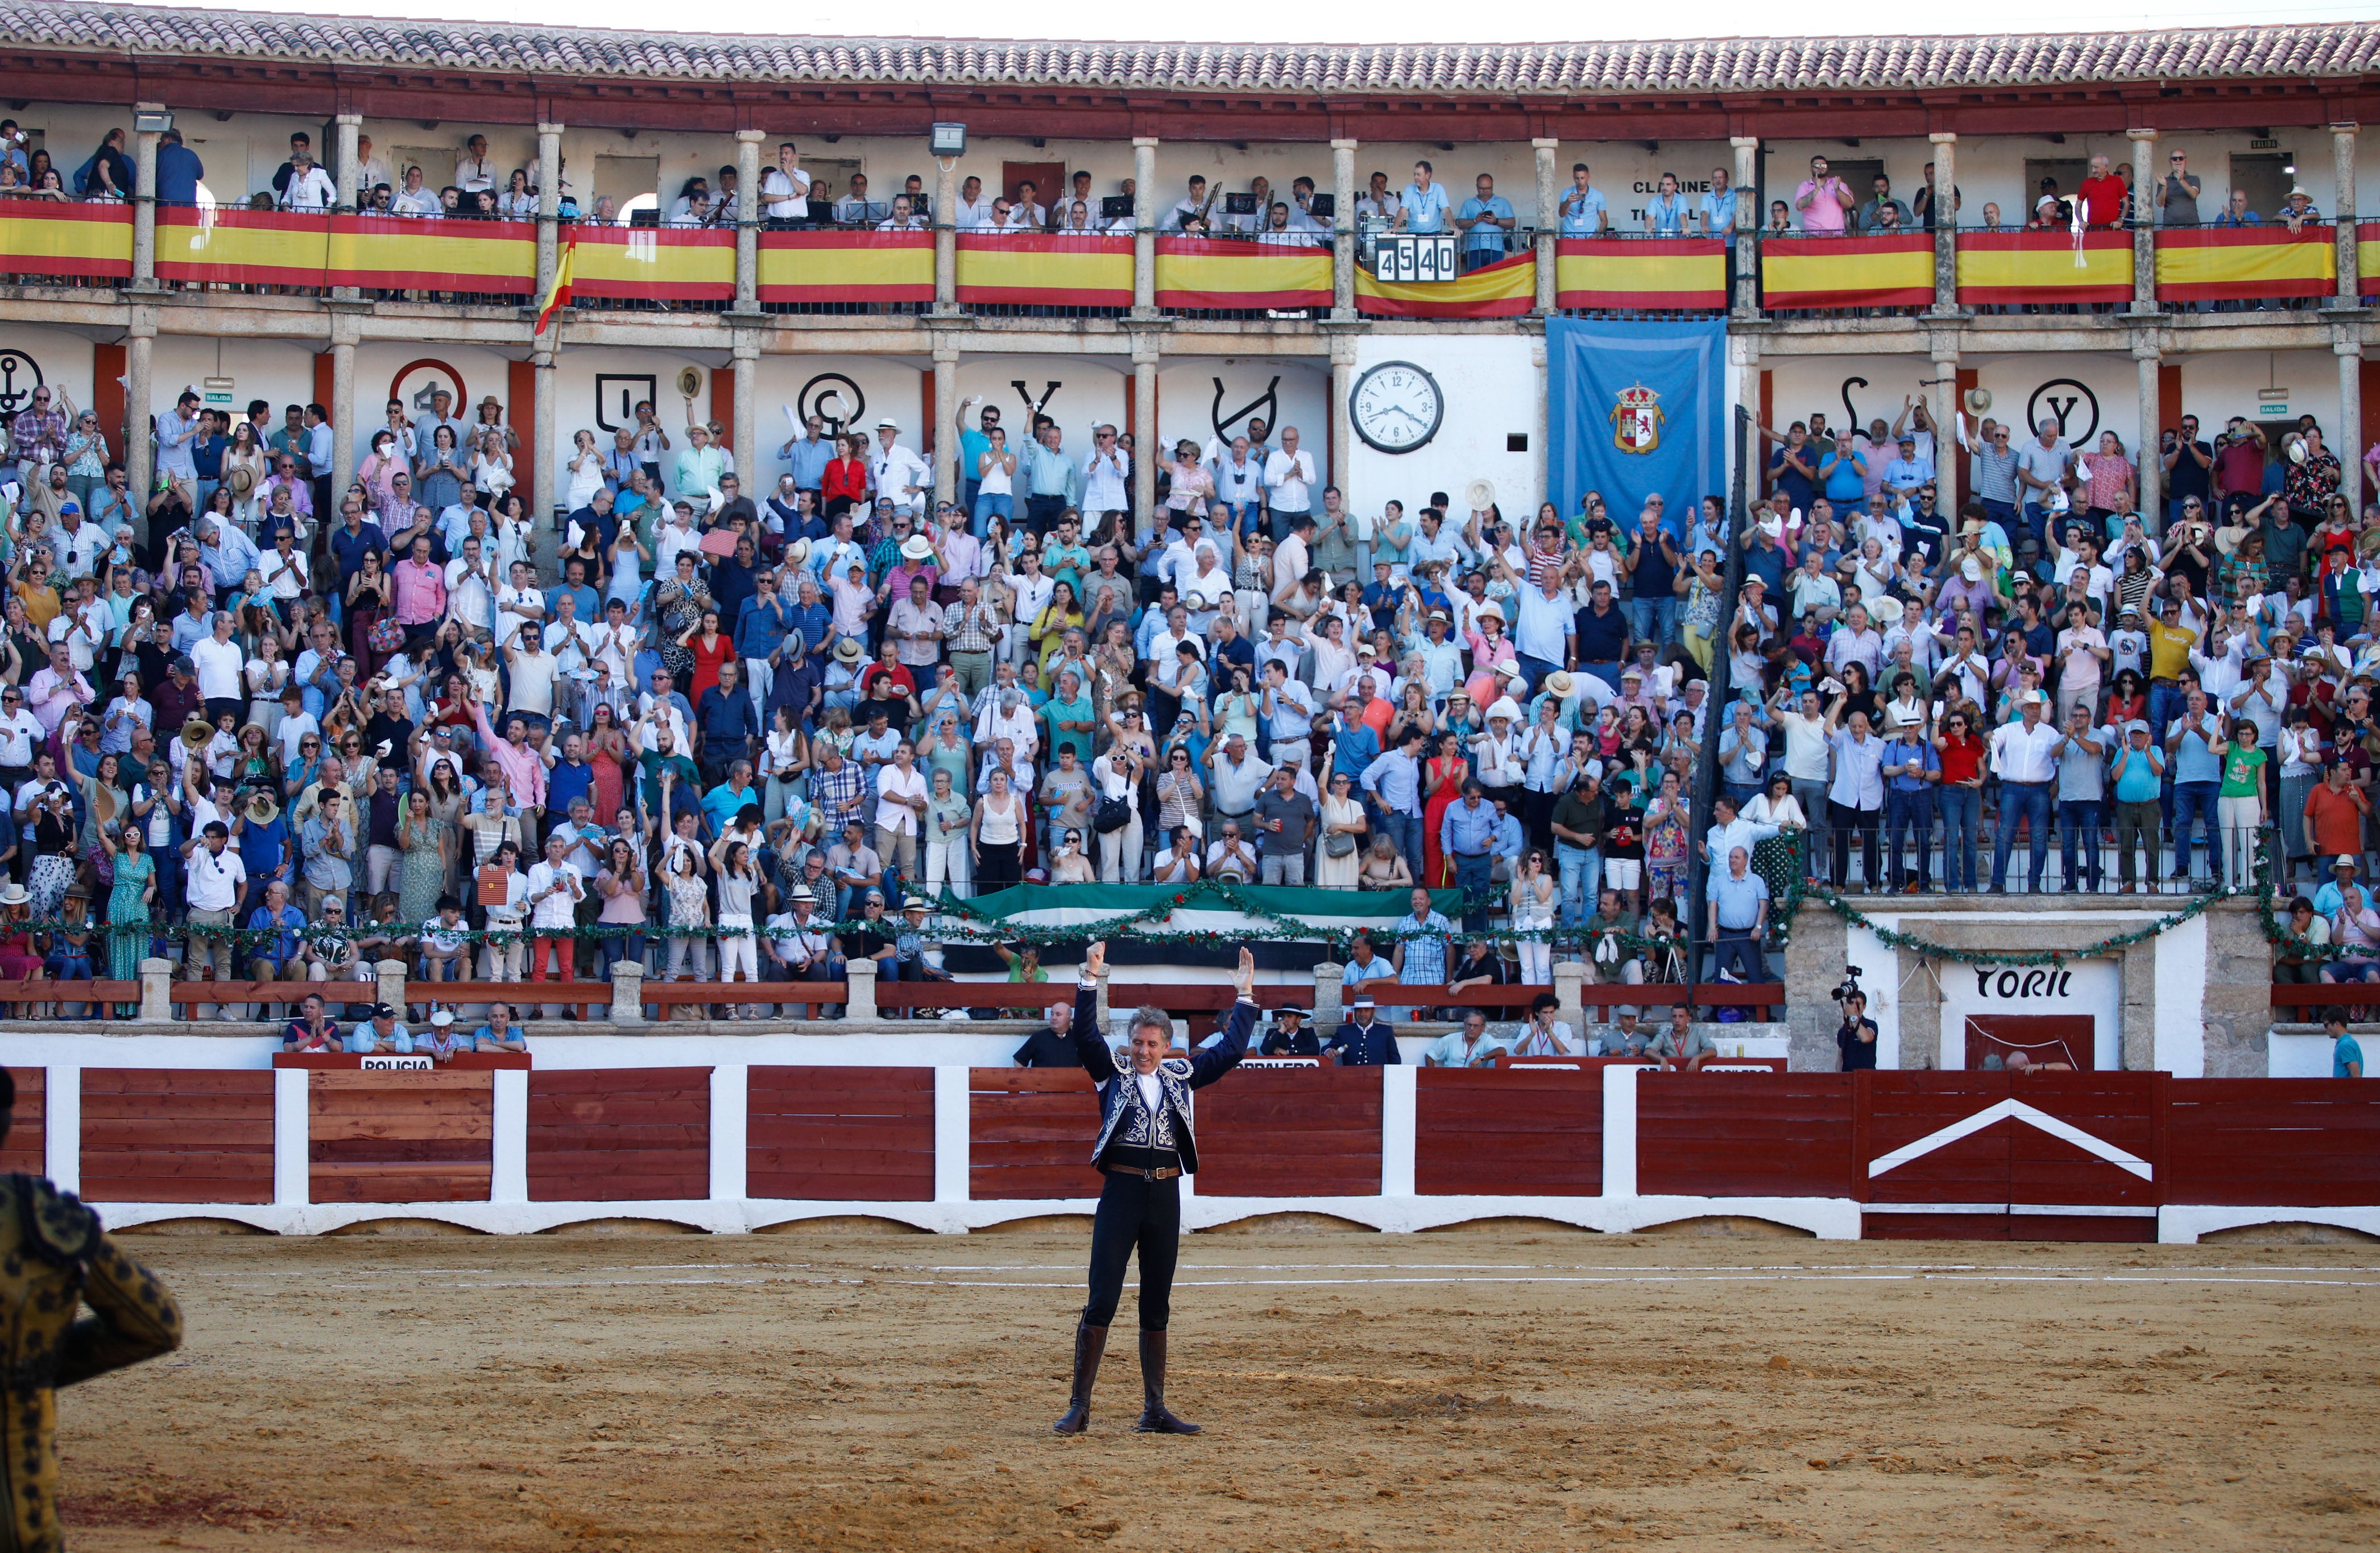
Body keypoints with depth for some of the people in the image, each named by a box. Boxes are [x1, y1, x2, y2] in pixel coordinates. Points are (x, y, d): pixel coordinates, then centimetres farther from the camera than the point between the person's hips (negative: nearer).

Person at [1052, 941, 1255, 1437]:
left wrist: (1245, 996, 13)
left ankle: (1155, 1411, 13)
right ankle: (1079, 1407, -5)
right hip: (1120, 1194, -3)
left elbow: (1230, 1051, 16)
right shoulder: (1113, 1074, 3)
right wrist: (1090, 981, -20)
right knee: (1101, 1302, -8)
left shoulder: (1181, 1076, 11)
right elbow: (1086, 1035, -11)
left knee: (1157, 1308, 9)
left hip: (1165, 1196, 3)